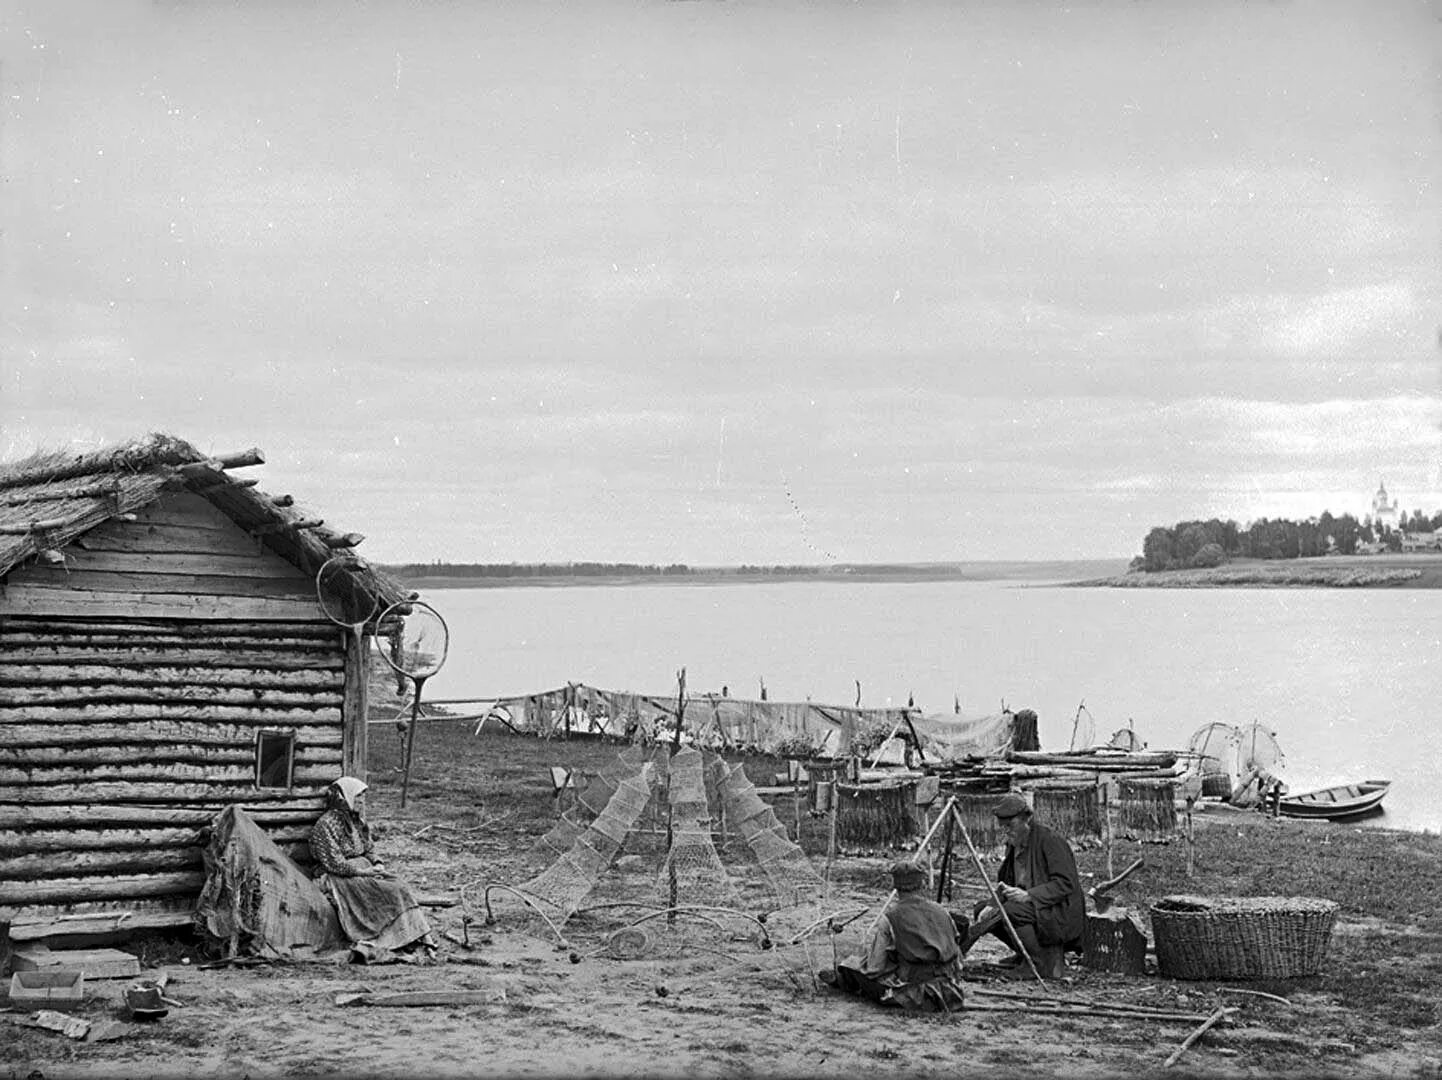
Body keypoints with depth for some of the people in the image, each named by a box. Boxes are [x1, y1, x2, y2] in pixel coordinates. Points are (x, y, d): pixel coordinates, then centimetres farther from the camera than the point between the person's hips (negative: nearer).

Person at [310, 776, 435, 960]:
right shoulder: (327, 824, -9)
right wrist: (362, 871, -17)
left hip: (365, 871, 8)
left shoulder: (357, 821, 18)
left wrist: (377, 865, 0)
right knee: (388, 892, -29)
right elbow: (334, 863, -14)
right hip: (340, 877, -8)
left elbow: (369, 850, 22)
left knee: (399, 888, -19)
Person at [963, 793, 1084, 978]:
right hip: (1032, 907, 9)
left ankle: (1048, 963, -17)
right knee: (982, 910, 2)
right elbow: (1005, 884, 13)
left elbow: (1065, 883, -24)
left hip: (1061, 914, -9)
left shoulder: (1049, 841, -17)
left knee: (1012, 910, -33)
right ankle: (1025, 956, 9)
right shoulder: (1013, 844, 10)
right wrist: (992, 906, -7)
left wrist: (1028, 895, -34)